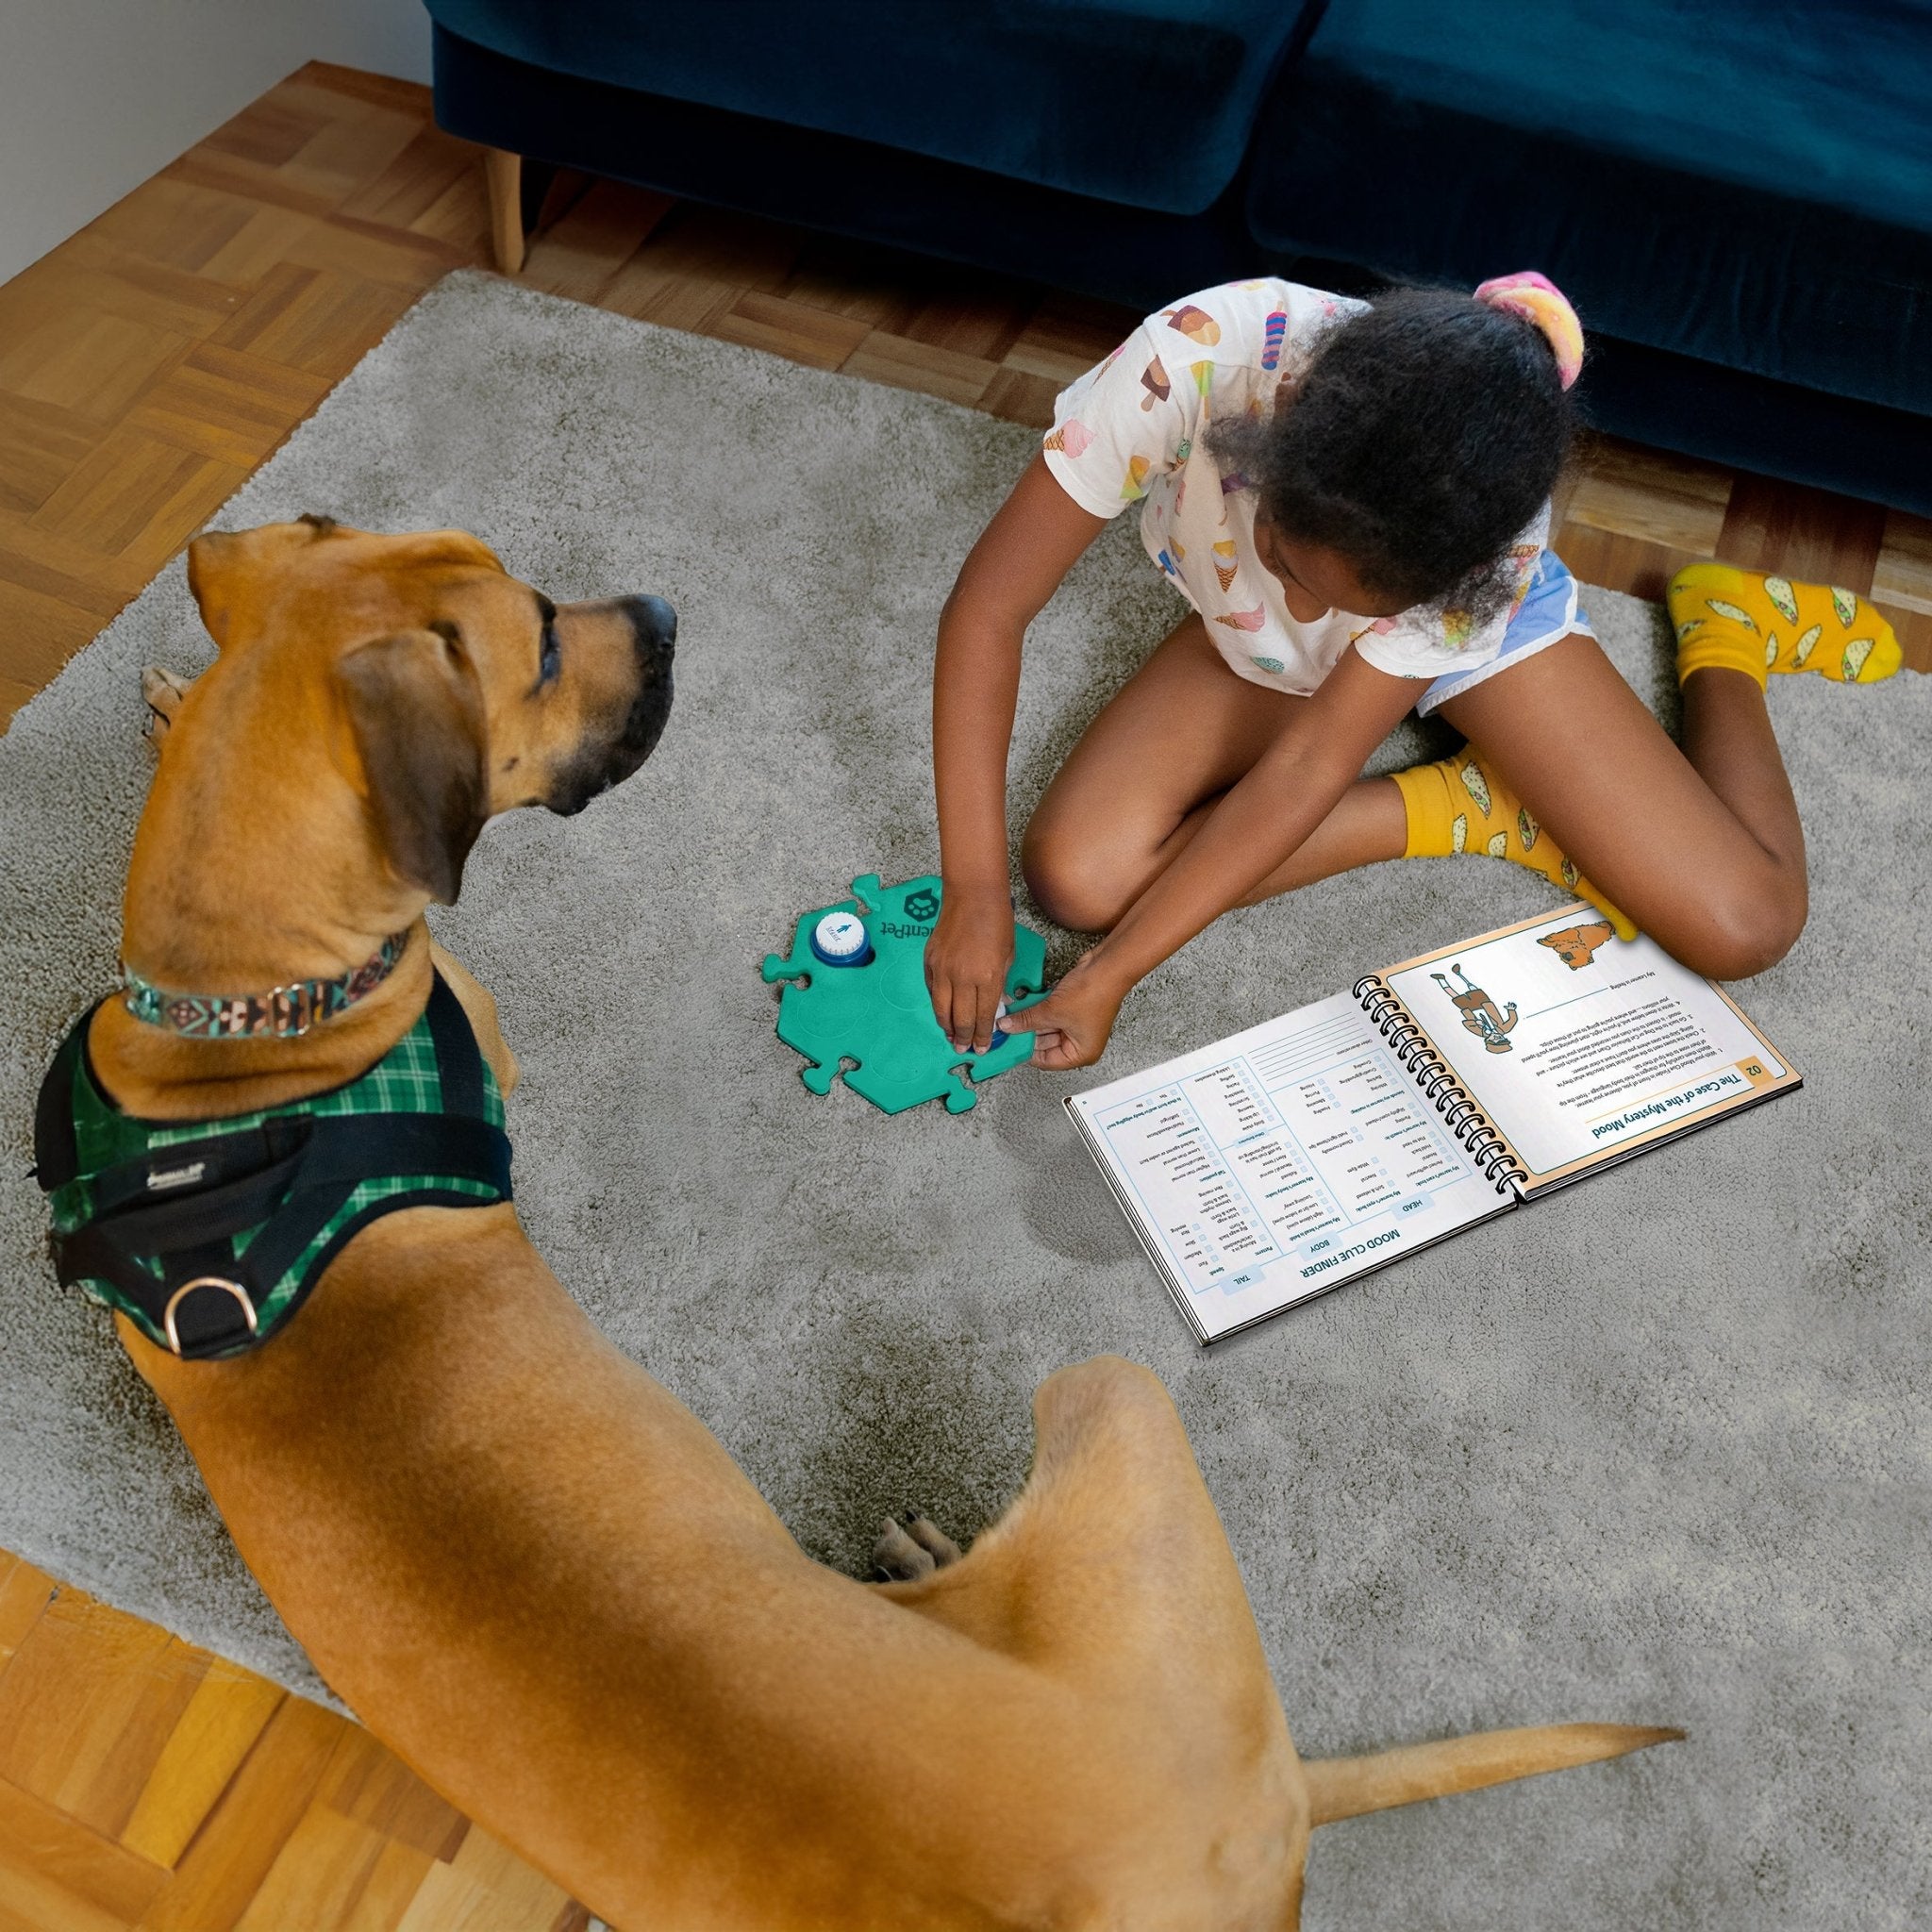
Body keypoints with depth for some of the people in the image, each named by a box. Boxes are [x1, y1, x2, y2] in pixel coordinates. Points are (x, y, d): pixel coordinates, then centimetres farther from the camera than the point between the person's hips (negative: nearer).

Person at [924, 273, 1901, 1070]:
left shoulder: (1493, 539, -37)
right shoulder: (1191, 358, -39)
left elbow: (1306, 766, -33)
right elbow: (986, 611, -32)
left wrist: (1108, 976, -34)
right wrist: (973, 884, -36)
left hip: (1473, 611, -2)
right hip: (1245, 637, 2)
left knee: (1743, 929, -13)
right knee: (1077, 875, -25)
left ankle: (1723, 635, 18)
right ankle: (1470, 807, -7)